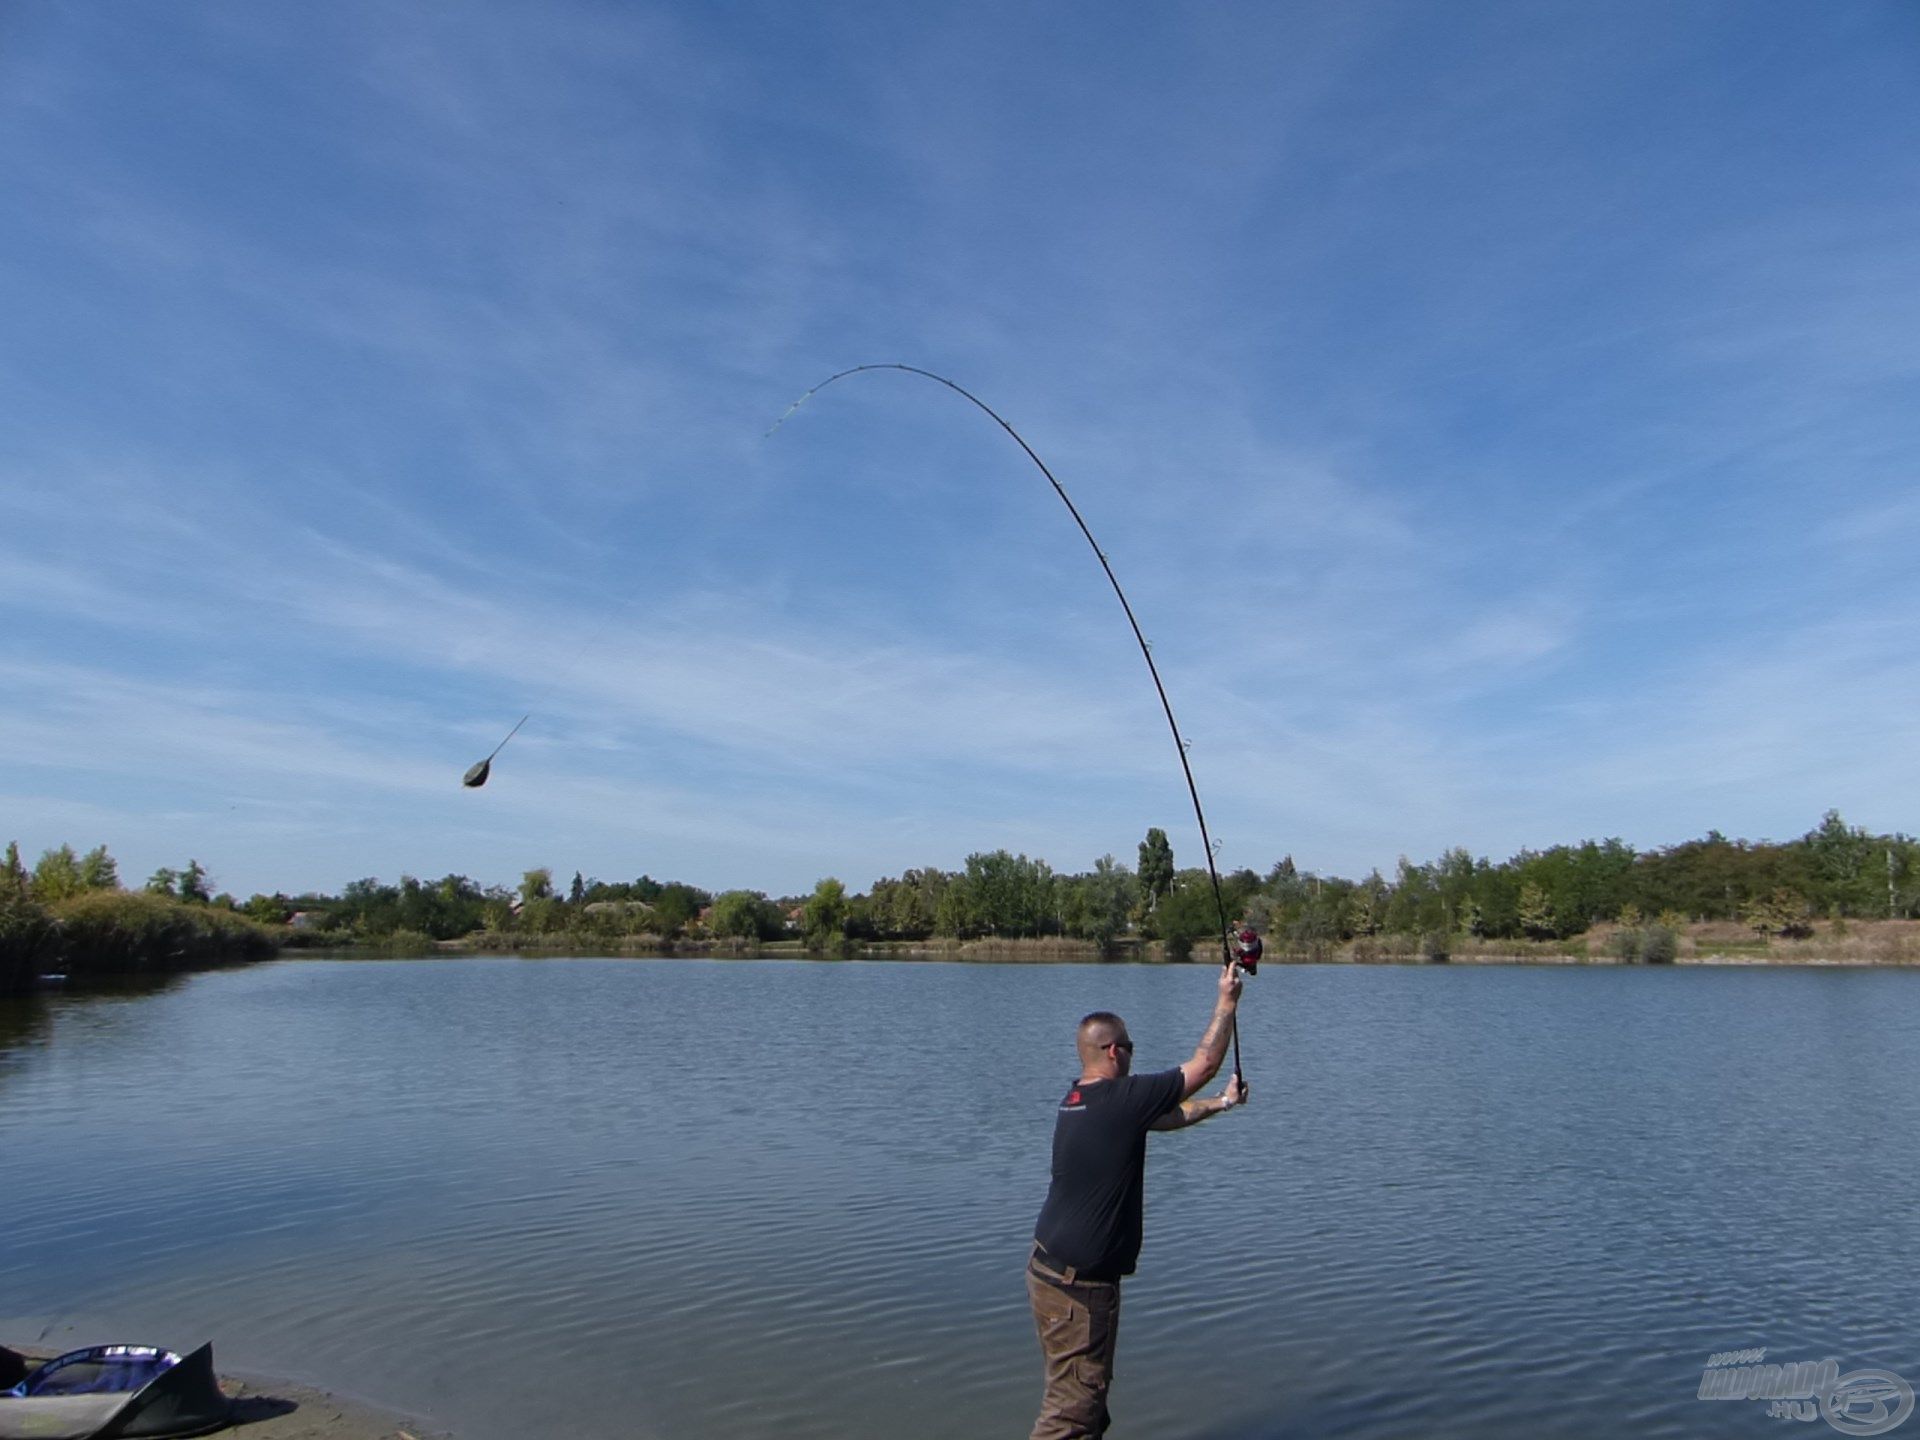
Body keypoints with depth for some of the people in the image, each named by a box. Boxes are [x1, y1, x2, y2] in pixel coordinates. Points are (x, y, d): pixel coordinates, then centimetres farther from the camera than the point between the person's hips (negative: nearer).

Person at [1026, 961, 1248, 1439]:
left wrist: (1221, 1103, 28)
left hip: (1051, 1269, 9)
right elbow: (1204, 1064, -7)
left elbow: (1165, 1117, 22)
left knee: (1086, 1389, 21)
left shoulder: (1076, 1100, 7)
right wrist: (1226, 1001, 4)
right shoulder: (1121, 1098, -19)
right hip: (1078, 1283, -9)